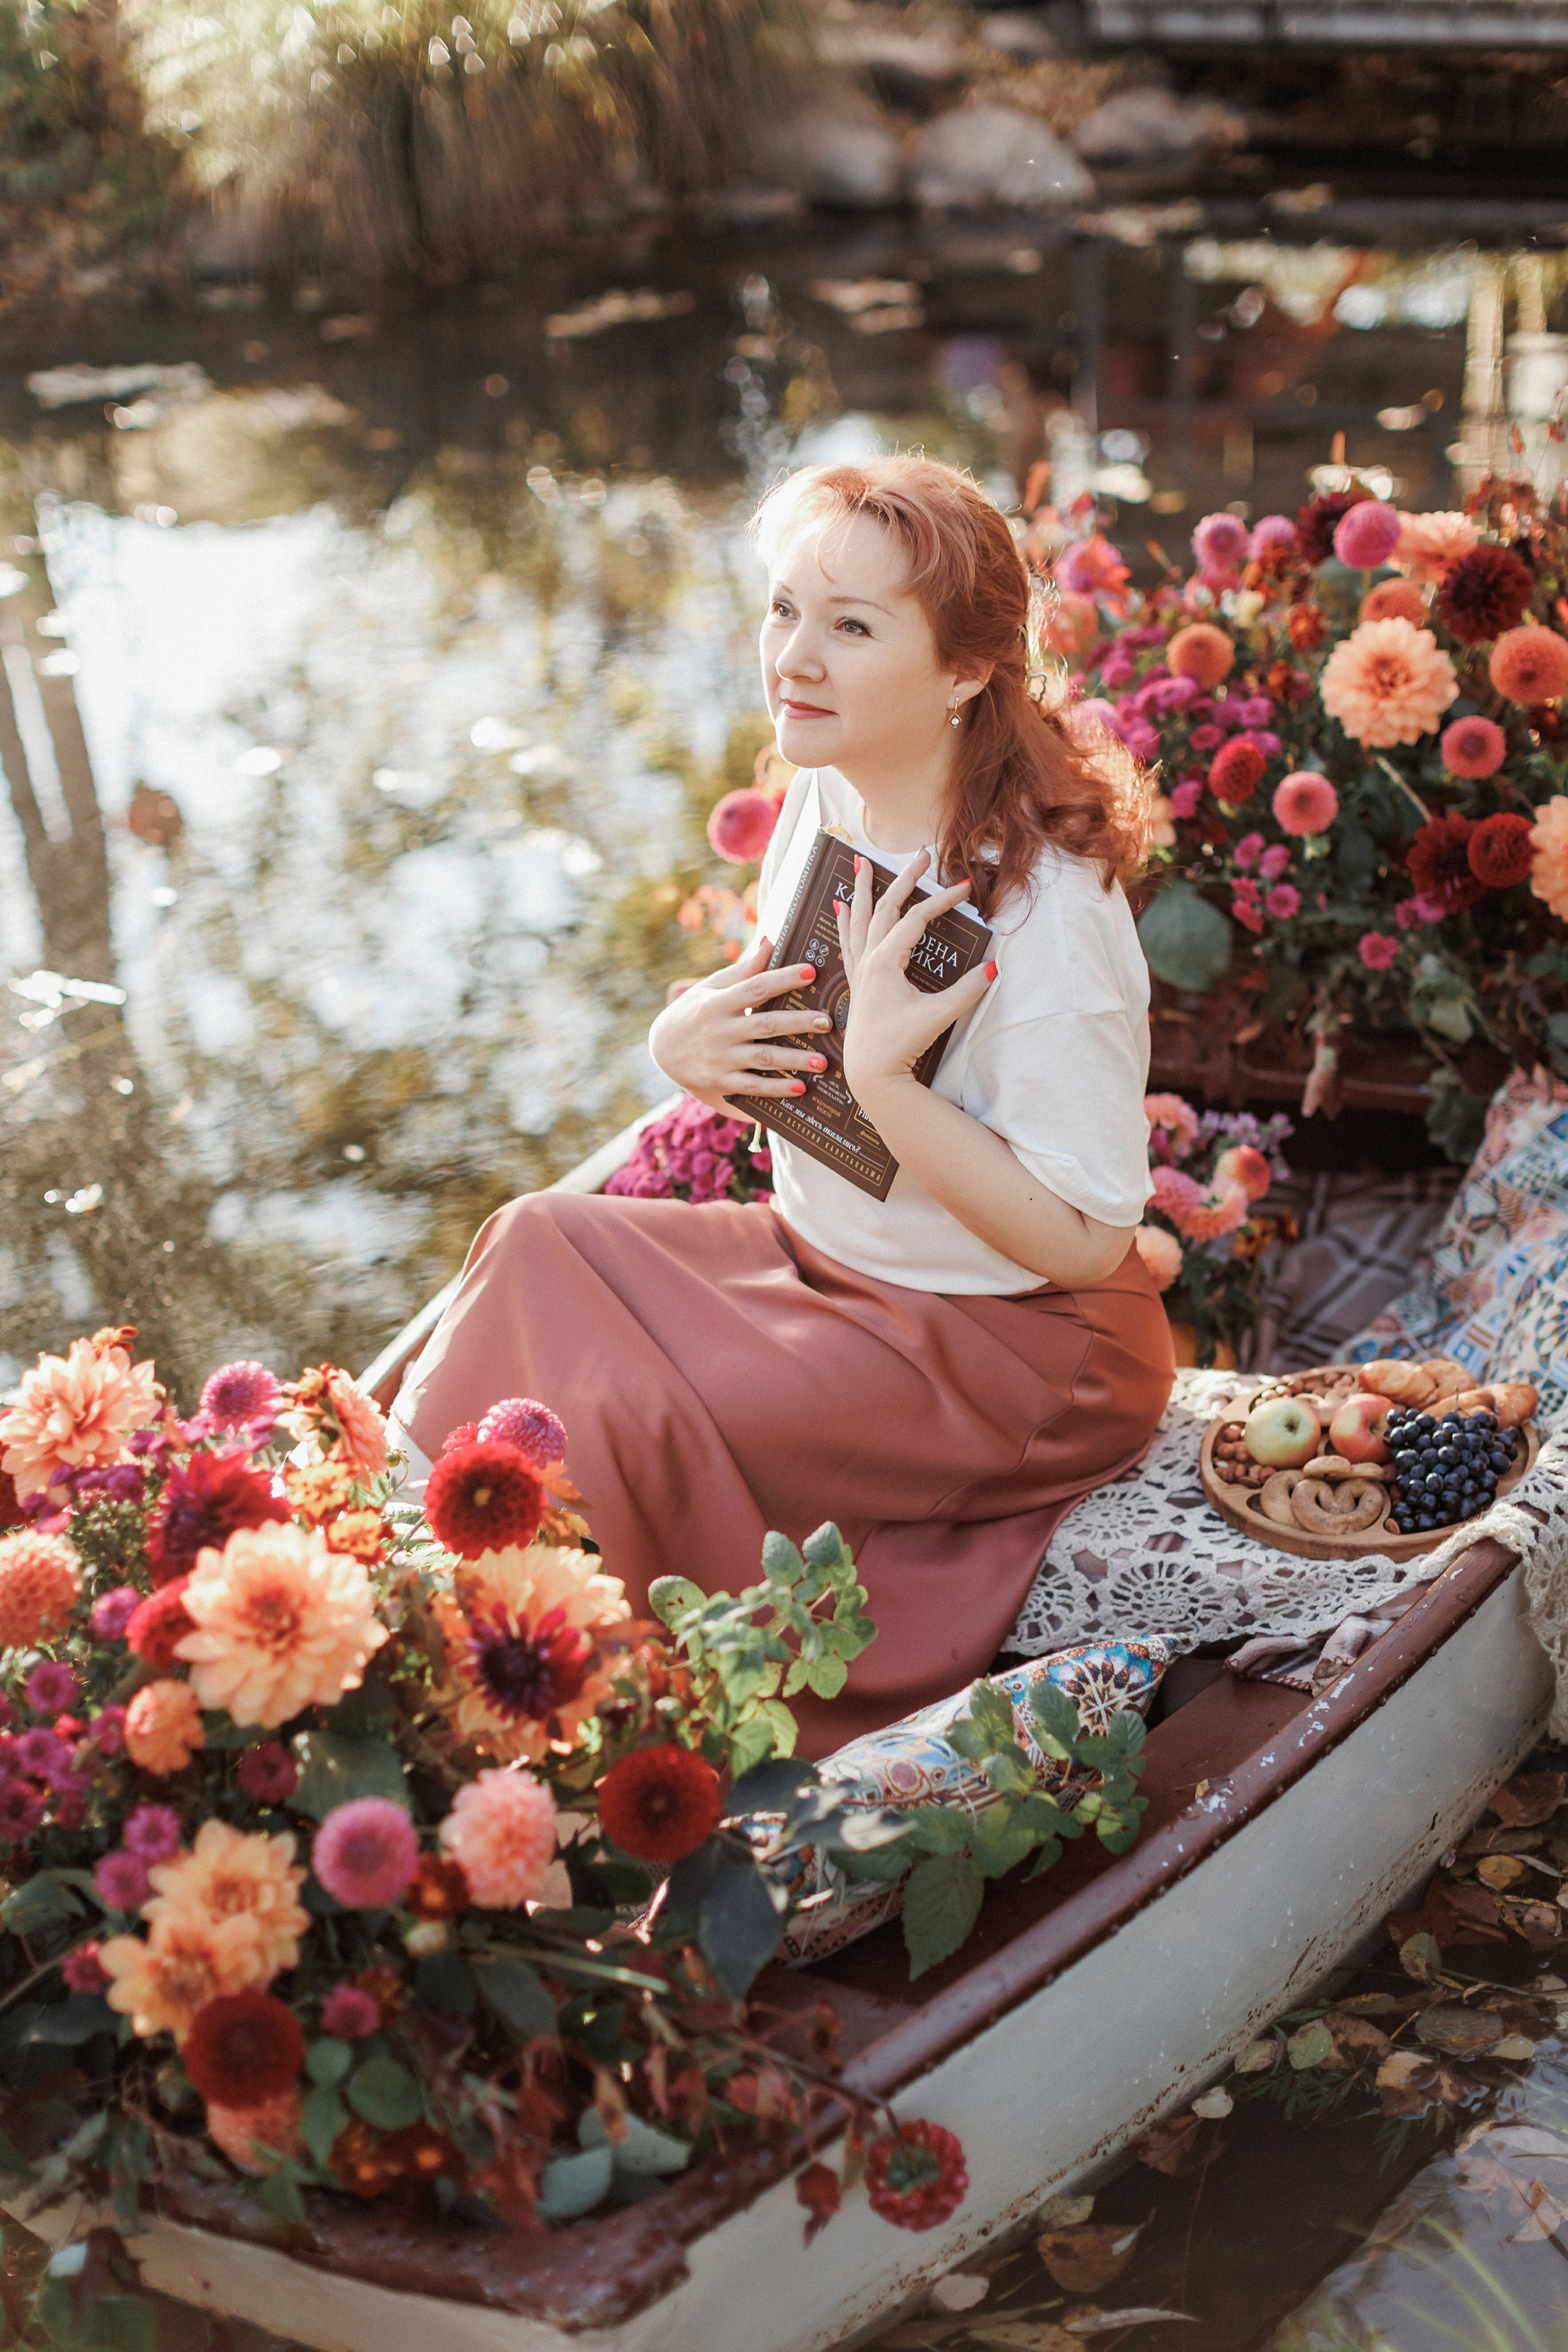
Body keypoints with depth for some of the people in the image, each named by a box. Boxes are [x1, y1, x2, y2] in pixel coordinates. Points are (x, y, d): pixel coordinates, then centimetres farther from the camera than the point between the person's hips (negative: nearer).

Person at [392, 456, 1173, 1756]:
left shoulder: (1046, 913, -26)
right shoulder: (824, 800, -2)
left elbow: (1080, 1242, -24)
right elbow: (775, 1032, 14)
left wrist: (883, 1075, -32)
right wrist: (689, 1040, -10)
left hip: (1018, 1349, -8)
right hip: (824, 1253, 8)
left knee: (636, 1412, -23)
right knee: (542, 1246, -8)